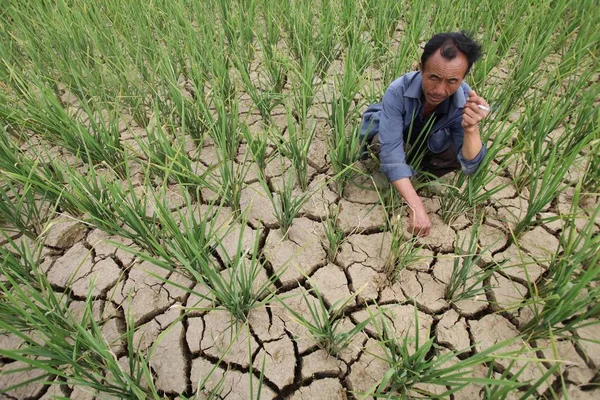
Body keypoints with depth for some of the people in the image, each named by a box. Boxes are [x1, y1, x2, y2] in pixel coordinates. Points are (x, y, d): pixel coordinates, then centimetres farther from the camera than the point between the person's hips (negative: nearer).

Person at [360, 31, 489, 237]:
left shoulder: (466, 101, -28)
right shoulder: (398, 91, -37)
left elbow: (469, 165, -28)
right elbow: (391, 152, -42)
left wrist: (471, 128, -49)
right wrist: (416, 207, -49)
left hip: (428, 146, 3)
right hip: (388, 137, -2)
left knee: (459, 153, -25)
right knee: (380, 143, -36)